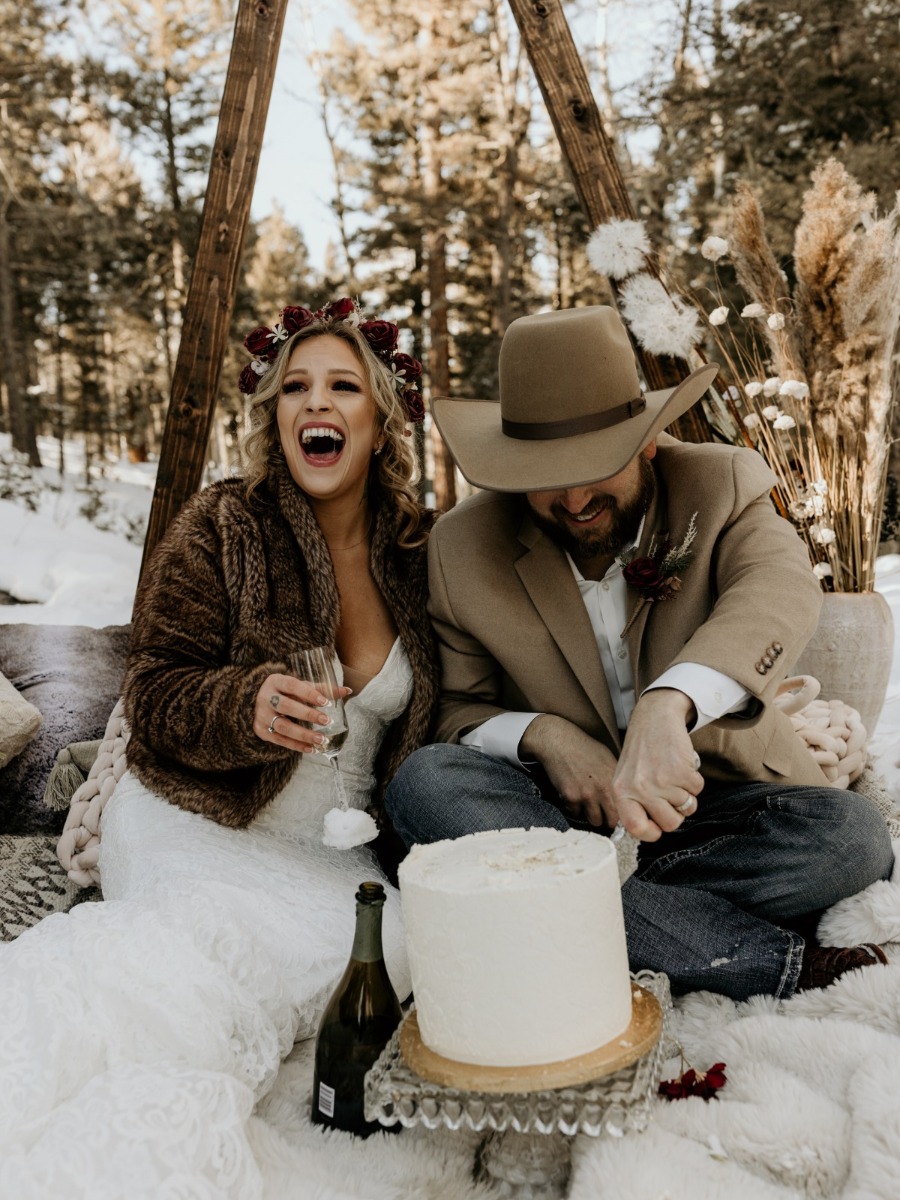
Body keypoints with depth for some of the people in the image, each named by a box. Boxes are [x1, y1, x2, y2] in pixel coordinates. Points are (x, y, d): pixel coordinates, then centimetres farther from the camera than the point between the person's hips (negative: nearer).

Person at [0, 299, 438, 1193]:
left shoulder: (417, 552, 4)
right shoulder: (222, 527, -6)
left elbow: (426, 719, 15)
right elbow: (155, 700, -7)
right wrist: (249, 705, -28)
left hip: (333, 852, 4)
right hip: (202, 826, -3)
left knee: (397, 943, -25)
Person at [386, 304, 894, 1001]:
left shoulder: (724, 485, -6)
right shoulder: (461, 546, -3)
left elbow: (780, 591, -28)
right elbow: (452, 709, 2)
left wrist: (666, 708, -48)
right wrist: (540, 734, -20)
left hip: (716, 799, -1)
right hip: (564, 809, 2)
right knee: (424, 782, -28)